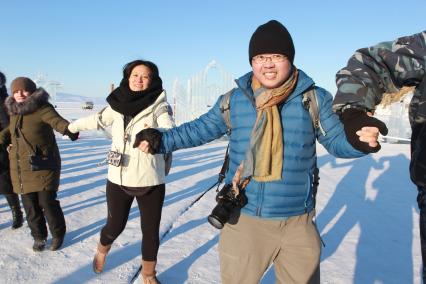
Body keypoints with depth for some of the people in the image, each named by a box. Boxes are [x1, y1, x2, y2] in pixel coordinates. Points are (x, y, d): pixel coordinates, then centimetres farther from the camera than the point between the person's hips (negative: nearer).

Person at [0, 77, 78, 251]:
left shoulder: (43, 108, -12)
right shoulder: (14, 111, 9)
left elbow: (57, 121, -31)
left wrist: (69, 129, -51)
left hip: (43, 165, -6)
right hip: (21, 168, 6)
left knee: (47, 202, -1)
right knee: (30, 205, 13)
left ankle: (58, 234, 23)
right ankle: (39, 236, 32)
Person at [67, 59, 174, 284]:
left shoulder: (159, 105, -10)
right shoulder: (118, 103, 0)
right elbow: (99, 120, 19)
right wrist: (72, 126, 36)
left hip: (150, 181, -2)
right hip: (118, 179, 2)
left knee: (151, 230, 8)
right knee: (115, 225, 14)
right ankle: (102, 250, 49)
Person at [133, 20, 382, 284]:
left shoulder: (314, 99, -5)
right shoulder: (233, 101, -2)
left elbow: (337, 140, 0)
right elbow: (199, 129, 8)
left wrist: (360, 139, -22)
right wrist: (161, 141, -2)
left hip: (297, 223, 0)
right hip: (243, 220, 1)